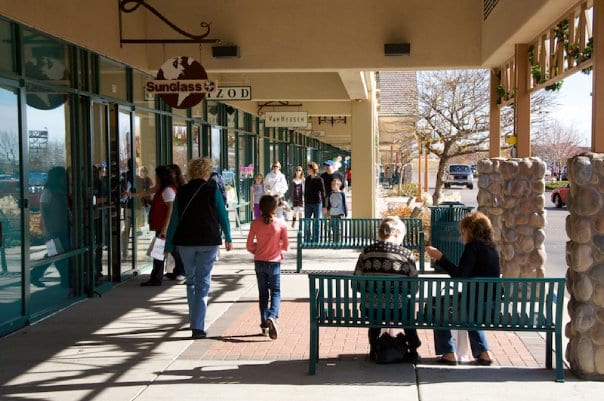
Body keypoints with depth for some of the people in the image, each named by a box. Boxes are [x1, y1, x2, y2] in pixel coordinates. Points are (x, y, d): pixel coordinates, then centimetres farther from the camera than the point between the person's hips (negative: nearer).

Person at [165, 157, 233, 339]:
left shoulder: (182, 191, 3)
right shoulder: (212, 189, -2)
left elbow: (174, 219, 2)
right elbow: (222, 214, 0)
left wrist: (169, 246, 5)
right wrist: (228, 238, 12)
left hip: (185, 242, 3)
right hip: (208, 242, -2)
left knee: (191, 280, 18)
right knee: (203, 282, -1)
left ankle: (194, 321, 27)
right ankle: (198, 326, -8)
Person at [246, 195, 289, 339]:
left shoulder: (255, 223, -6)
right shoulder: (280, 223, -9)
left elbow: (249, 246, -4)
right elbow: (286, 246, -5)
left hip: (259, 262, 2)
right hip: (274, 262, -2)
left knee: (263, 293, 13)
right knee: (275, 292, 7)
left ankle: (264, 325, 15)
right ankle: (272, 316, -19)